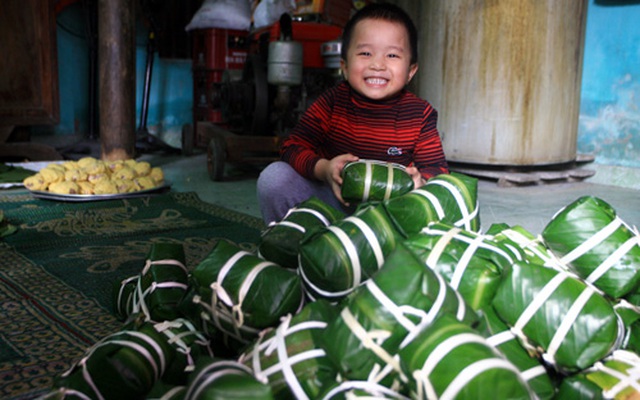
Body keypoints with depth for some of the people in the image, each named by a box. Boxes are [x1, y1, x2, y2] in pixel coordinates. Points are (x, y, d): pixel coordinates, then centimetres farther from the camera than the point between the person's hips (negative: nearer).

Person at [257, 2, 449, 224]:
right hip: (330, 198, 0)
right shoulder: (331, 103, -5)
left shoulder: (420, 115, -5)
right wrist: (323, 169, -28)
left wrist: (420, 182, -27)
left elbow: (437, 168, -2)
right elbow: (292, 147, -7)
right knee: (273, 177, -20)